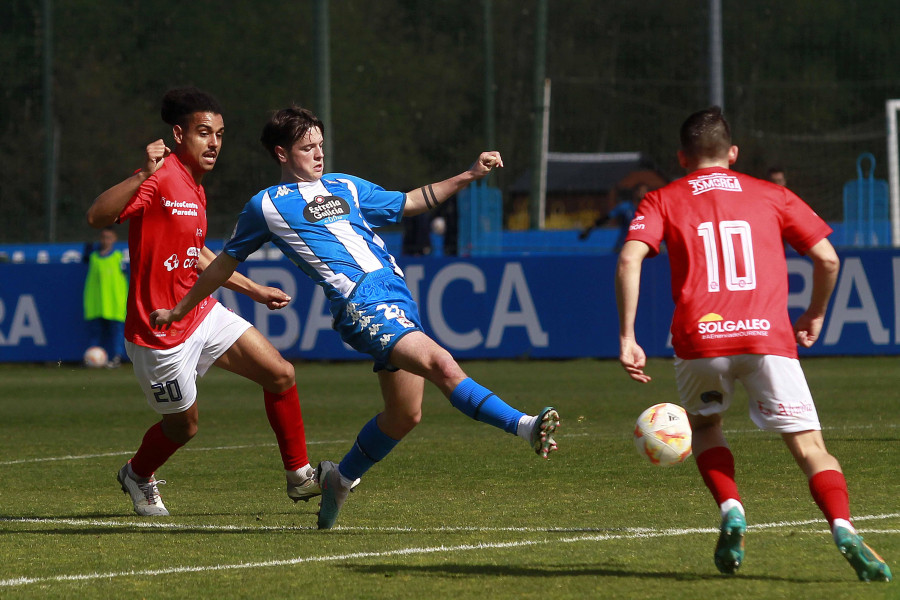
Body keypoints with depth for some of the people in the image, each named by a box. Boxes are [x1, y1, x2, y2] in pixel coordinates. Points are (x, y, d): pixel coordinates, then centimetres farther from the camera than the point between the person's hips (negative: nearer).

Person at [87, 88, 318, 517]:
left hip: (201, 314, 8)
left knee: (280, 374, -1)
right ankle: (137, 476, 40)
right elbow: (97, 217, -33)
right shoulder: (160, 178, -19)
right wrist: (143, 176, -47)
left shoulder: (195, 188, 12)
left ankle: (298, 476, 12)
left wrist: (255, 290, 29)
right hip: (160, 332, -8)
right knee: (183, 425, 8)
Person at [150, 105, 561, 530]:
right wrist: (179, 311, 26)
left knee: (404, 414, 5)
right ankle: (525, 427, -38)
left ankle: (339, 478, 28)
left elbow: (407, 203, 34)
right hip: (360, 304, -7)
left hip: (397, 296, 7)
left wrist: (469, 176, 26)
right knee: (441, 365, -27)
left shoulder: (345, 187, 23)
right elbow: (226, 262, 20)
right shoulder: (267, 205, 9)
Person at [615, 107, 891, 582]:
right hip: (768, 336, 0)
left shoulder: (662, 201, 16)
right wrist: (814, 315, 29)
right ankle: (843, 529, -27)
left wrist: (626, 338, -2)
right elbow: (827, 259, 13)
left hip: (699, 336, 1)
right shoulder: (772, 196, 19)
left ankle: (731, 511, 5)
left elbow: (629, 259, -1)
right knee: (810, 447, -1)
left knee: (704, 426, 29)